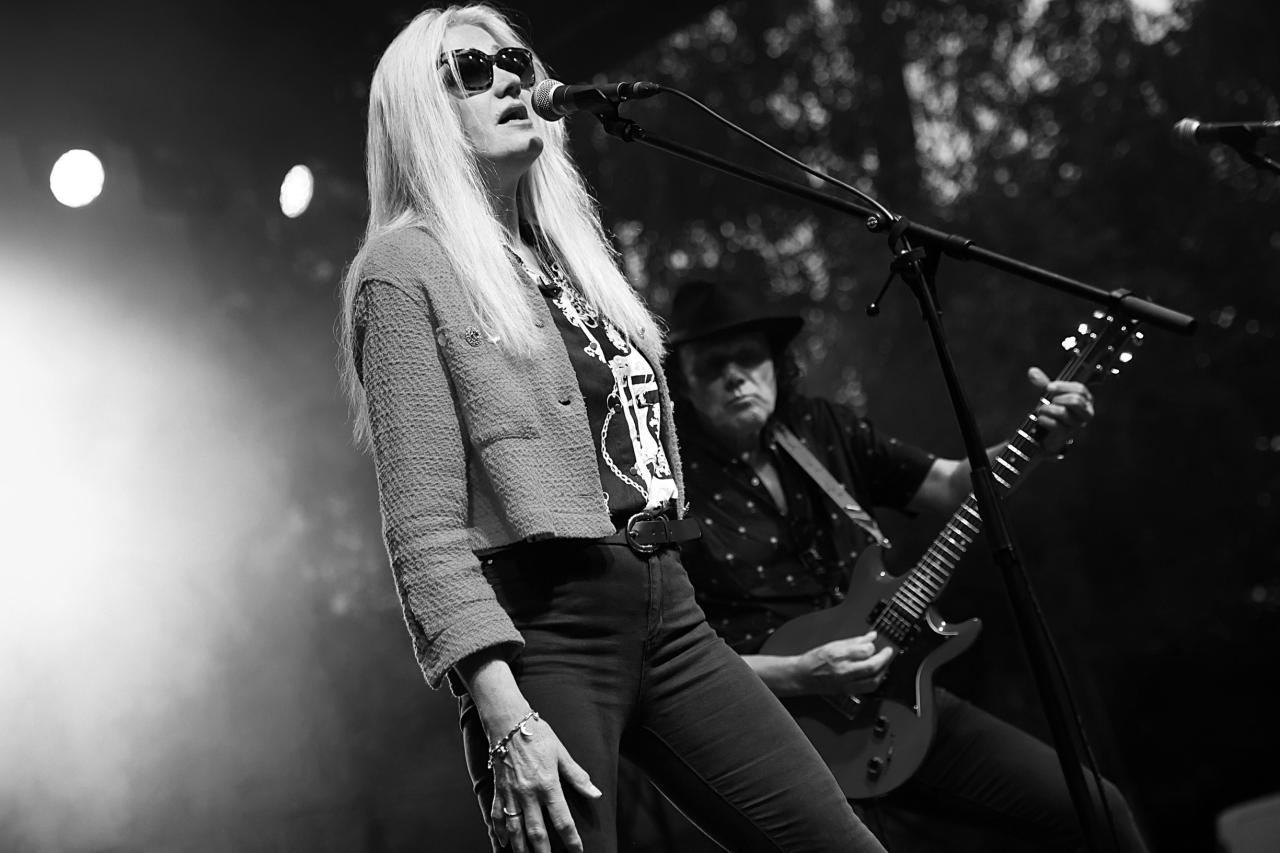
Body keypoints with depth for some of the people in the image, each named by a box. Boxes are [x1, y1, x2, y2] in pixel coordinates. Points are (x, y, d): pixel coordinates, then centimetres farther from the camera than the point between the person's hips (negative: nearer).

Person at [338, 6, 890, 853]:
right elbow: (424, 523, -12)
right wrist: (504, 713, -20)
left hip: (668, 606, 7)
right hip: (543, 624, -6)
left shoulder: (565, 250, 20)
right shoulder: (406, 268, -2)